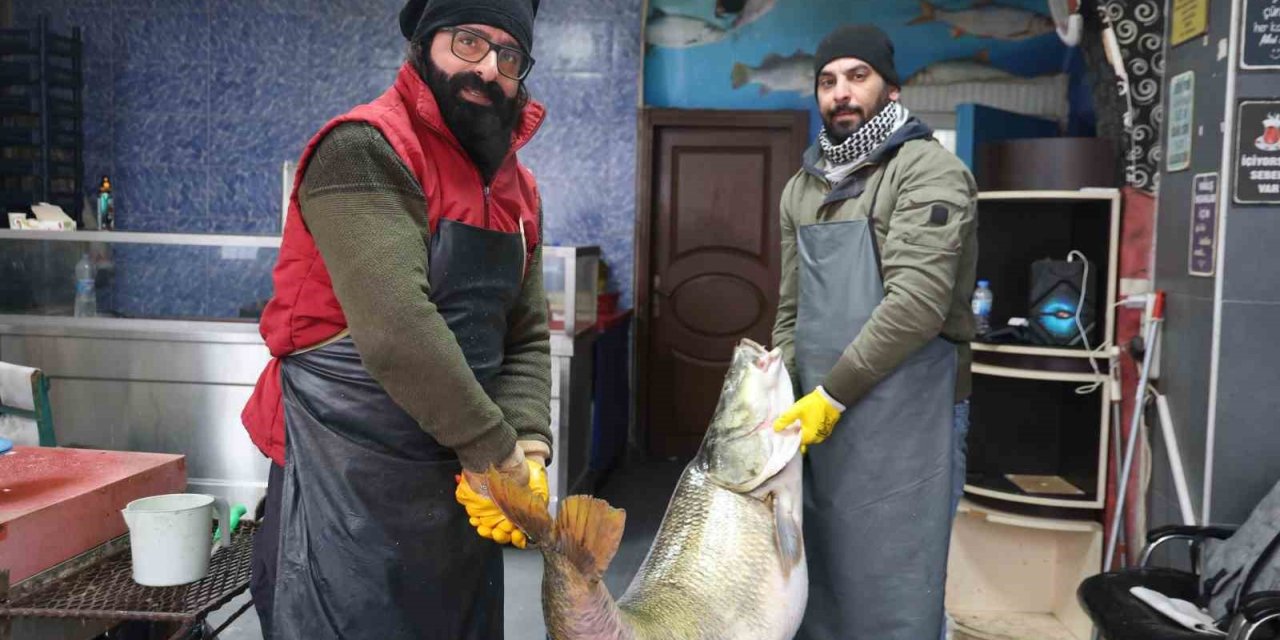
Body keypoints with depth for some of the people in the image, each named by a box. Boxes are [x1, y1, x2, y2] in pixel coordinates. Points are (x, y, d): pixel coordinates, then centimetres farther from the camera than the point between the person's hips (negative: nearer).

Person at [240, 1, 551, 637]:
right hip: (350, 487, -7)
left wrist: (529, 451, -8)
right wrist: (495, 449, -18)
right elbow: (397, 331, -25)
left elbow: (527, 337, 8)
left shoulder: (518, 189, 10)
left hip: (464, 485, 8)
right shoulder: (365, 151, -15)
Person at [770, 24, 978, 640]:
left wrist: (831, 395, -17)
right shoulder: (802, 187, 14)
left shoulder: (928, 170, -7)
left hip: (902, 421, -6)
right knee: (819, 587, 14)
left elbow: (917, 304, -18)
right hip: (818, 415, 6)